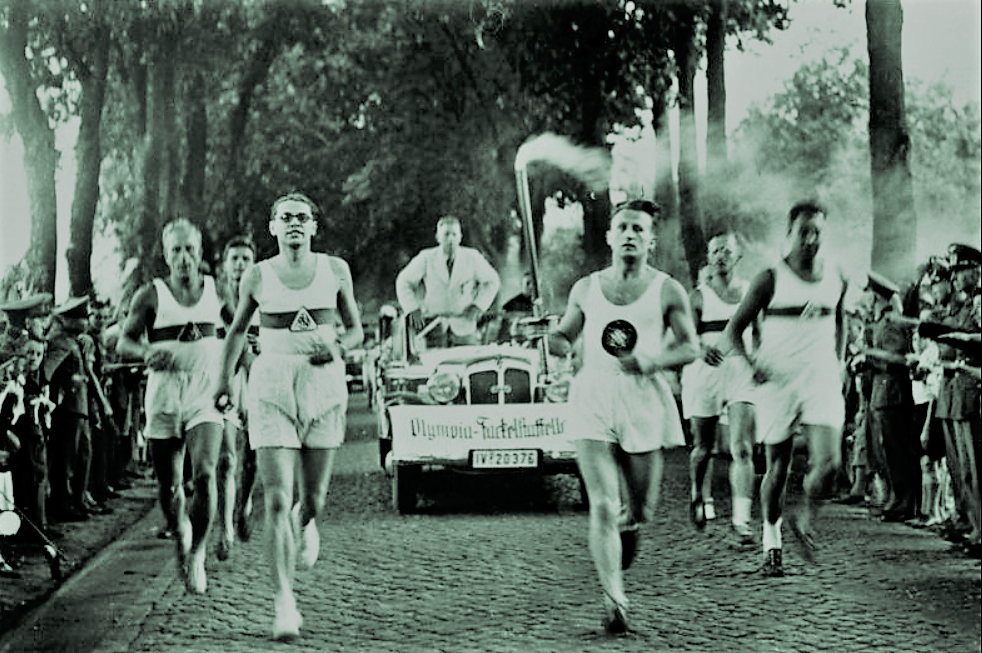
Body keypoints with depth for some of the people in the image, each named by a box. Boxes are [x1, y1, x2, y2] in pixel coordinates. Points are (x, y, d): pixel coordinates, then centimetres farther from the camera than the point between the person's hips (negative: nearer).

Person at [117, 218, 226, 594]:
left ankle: (198, 554, -6)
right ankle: (180, 539, 35)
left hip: (205, 391, 0)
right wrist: (148, 352, -18)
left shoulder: (217, 291, 6)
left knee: (205, 474, -20)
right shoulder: (151, 295, 1)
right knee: (169, 484, 6)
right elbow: (124, 342, 2)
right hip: (164, 393, 0)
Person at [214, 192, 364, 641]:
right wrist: (224, 378, 22)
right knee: (277, 500, -11)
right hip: (271, 385, -1)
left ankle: (306, 522, 46)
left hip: (324, 385, 1)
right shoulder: (257, 276, 4)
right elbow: (237, 329, 20)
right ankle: (284, 604, -10)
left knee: (313, 499, 6)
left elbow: (355, 329, 13)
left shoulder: (335, 270, 5)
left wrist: (338, 347, -7)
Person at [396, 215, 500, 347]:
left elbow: (492, 281, 12)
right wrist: (412, 309, -5)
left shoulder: (472, 257, 2)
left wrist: (478, 307, 0)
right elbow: (403, 282, 7)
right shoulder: (426, 258, 0)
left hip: (464, 327, 1)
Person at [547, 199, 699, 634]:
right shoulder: (586, 289, 10)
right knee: (603, 504, -13)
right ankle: (613, 601, -15)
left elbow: (690, 348, 3)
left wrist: (651, 361, -15)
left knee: (641, 508, 8)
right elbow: (564, 334, 20)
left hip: (644, 400, 0)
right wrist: (557, 343, -4)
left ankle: (629, 527, 46)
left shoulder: (667, 291, 4)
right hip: (593, 401, 0)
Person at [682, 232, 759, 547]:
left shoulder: (751, 292, 10)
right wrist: (701, 348, -27)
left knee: (742, 448, -13)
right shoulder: (699, 296, 2)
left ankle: (742, 520, -18)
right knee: (703, 447, 10)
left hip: (741, 371, 1)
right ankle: (699, 496, 40)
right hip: (705, 370, -1)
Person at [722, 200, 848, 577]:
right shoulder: (770, 280, -5)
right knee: (778, 468, 5)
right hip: (778, 381, -2)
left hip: (822, 381, 2)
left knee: (828, 463, -13)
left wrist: (838, 366, 14)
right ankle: (772, 546, 22)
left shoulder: (836, 280, 7)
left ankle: (804, 521, 15)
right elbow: (733, 330, -3)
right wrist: (750, 362, -19)